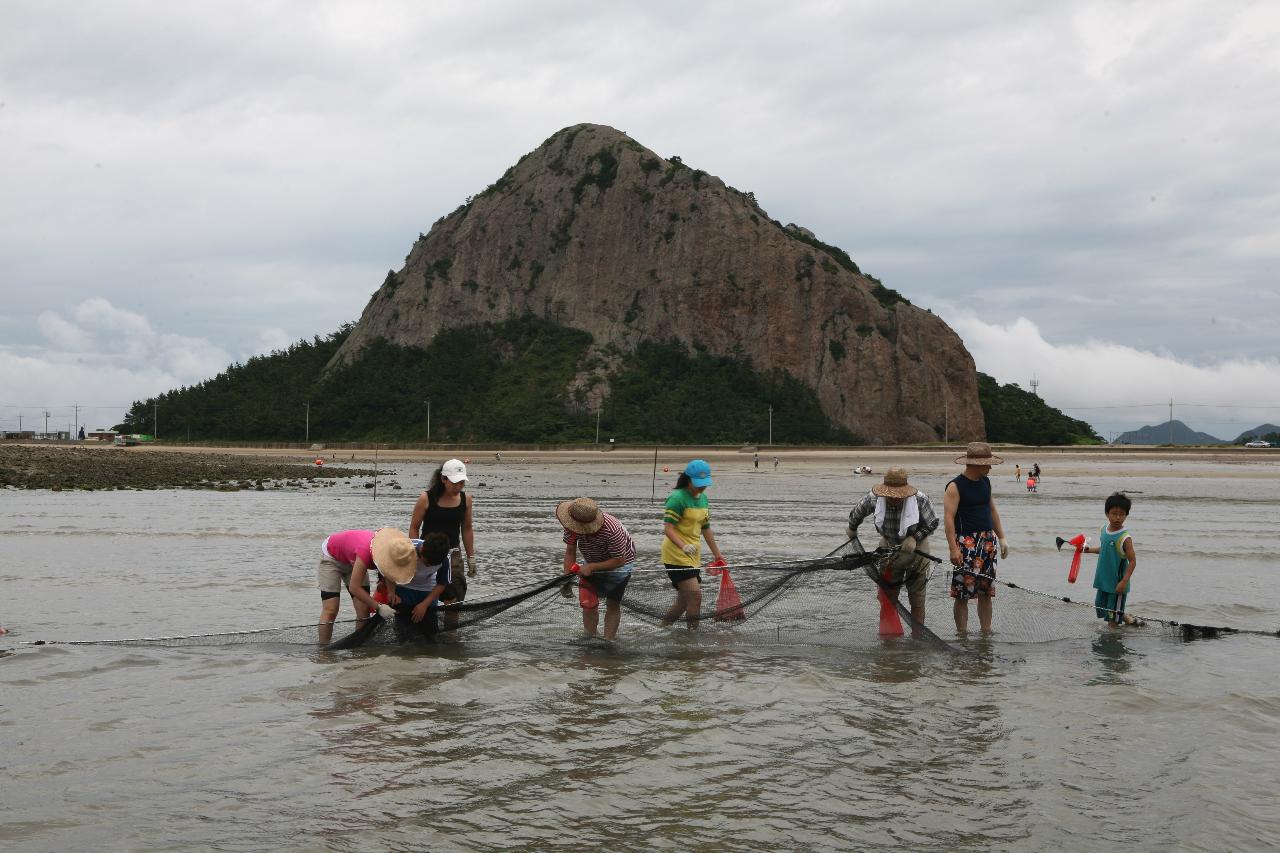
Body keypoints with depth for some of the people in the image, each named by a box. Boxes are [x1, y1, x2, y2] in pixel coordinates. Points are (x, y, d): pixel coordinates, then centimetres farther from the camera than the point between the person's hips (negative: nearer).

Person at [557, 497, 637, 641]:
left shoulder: (612, 530, -41)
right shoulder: (572, 526, -26)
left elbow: (619, 561, -31)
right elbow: (570, 552, -15)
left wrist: (591, 567, -32)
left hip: (619, 564, -5)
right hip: (591, 562, 5)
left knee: (613, 605, 2)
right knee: (588, 602, 1)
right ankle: (589, 639, 13)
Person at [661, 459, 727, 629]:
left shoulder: (703, 498, 13)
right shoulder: (677, 498, -14)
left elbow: (705, 528, 22)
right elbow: (668, 528, -20)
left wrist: (717, 554, 23)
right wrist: (683, 546, -34)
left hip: (693, 557, 9)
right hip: (676, 556, -9)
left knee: (684, 601, 10)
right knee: (695, 594, -17)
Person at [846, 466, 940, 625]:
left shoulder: (920, 499, -24)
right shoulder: (874, 498, -20)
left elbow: (932, 523, -8)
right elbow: (857, 512, 3)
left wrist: (914, 538, -21)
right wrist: (852, 530, 20)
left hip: (916, 548, -2)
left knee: (917, 594, 2)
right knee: (887, 593, 1)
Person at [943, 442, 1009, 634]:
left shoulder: (985, 482, 12)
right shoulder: (955, 487, -10)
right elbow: (948, 518, -15)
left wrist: (1001, 538, 19)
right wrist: (953, 548, -21)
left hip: (988, 541, 7)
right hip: (966, 543, -7)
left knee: (986, 592, 9)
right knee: (962, 593, -5)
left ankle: (986, 632, 16)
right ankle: (962, 635, 1)